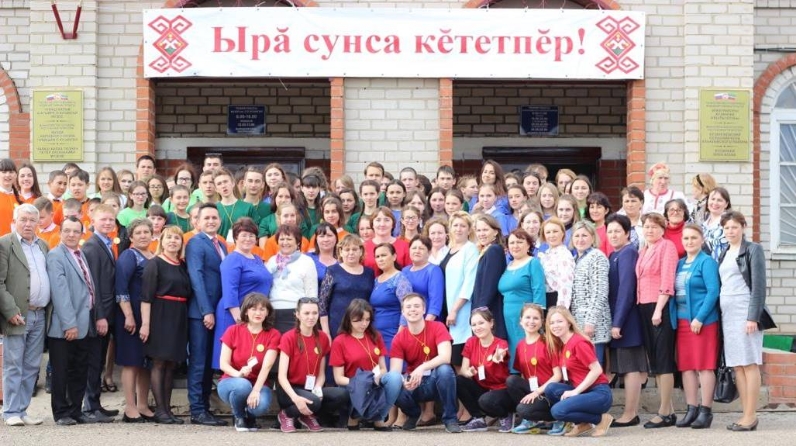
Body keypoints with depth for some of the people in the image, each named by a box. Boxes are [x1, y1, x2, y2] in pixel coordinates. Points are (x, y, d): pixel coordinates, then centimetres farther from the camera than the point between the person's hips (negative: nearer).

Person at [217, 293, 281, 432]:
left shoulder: (273, 335, -4)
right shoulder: (233, 331, -3)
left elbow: (266, 366, -16)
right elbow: (223, 363, -7)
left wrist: (256, 390, -31)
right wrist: (238, 374, -30)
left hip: (259, 384, 0)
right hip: (232, 382, 0)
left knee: (261, 405, -34)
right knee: (243, 385, -37)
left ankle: (250, 417, 6)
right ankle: (239, 417, -4)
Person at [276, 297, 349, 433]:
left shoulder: (323, 338, 3)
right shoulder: (288, 338, -11)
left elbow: (321, 373, 7)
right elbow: (282, 376, -17)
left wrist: (317, 389, -16)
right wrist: (296, 398, -34)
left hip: (311, 389, 5)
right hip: (290, 389, -5)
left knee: (342, 395, -24)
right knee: (313, 401, -37)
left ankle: (308, 415, 2)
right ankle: (286, 414, -4)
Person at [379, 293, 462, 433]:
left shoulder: (437, 327, -10)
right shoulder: (399, 339, -4)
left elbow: (445, 357, -25)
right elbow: (395, 371, -12)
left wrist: (422, 368, -40)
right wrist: (403, 381, -36)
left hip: (436, 382, -2)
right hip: (414, 384, 2)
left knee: (445, 369, -35)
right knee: (389, 379, -28)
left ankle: (450, 419, -17)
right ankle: (412, 414, 3)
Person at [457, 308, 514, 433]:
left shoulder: (501, 344, -14)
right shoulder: (471, 342, -1)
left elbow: (499, 356, -39)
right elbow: (463, 370, -8)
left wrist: (496, 358, -65)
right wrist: (469, 372, -33)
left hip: (501, 389, -5)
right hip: (480, 388, 5)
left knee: (486, 400, -36)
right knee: (458, 381, -21)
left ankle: (505, 415, -1)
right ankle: (478, 419, -8)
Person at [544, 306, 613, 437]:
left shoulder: (578, 342, -13)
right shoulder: (560, 346, 12)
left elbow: (597, 370, -17)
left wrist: (575, 391, -17)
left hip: (599, 394, -8)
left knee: (558, 411, -23)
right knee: (551, 388, -13)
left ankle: (601, 419, -4)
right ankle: (582, 424, 2)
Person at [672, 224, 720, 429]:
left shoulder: (707, 262, -5)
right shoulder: (679, 264, 15)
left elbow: (713, 292, -13)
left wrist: (700, 318, -18)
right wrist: (673, 317, 6)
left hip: (703, 321, -7)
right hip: (682, 321, 7)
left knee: (705, 365, -4)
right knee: (686, 366, 7)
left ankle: (706, 411, -1)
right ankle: (691, 409, 12)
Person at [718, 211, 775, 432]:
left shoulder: (753, 250, -2)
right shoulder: (724, 254, 17)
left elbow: (759, 285, -9)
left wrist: (753, 317, -16)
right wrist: (720, 313, 8)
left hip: (745, 312, -7)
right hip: (727, 313, 7)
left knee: (749, 364, -7)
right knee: (736, 365, 6)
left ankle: (751, 416, -7)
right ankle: (746, 414, 9)